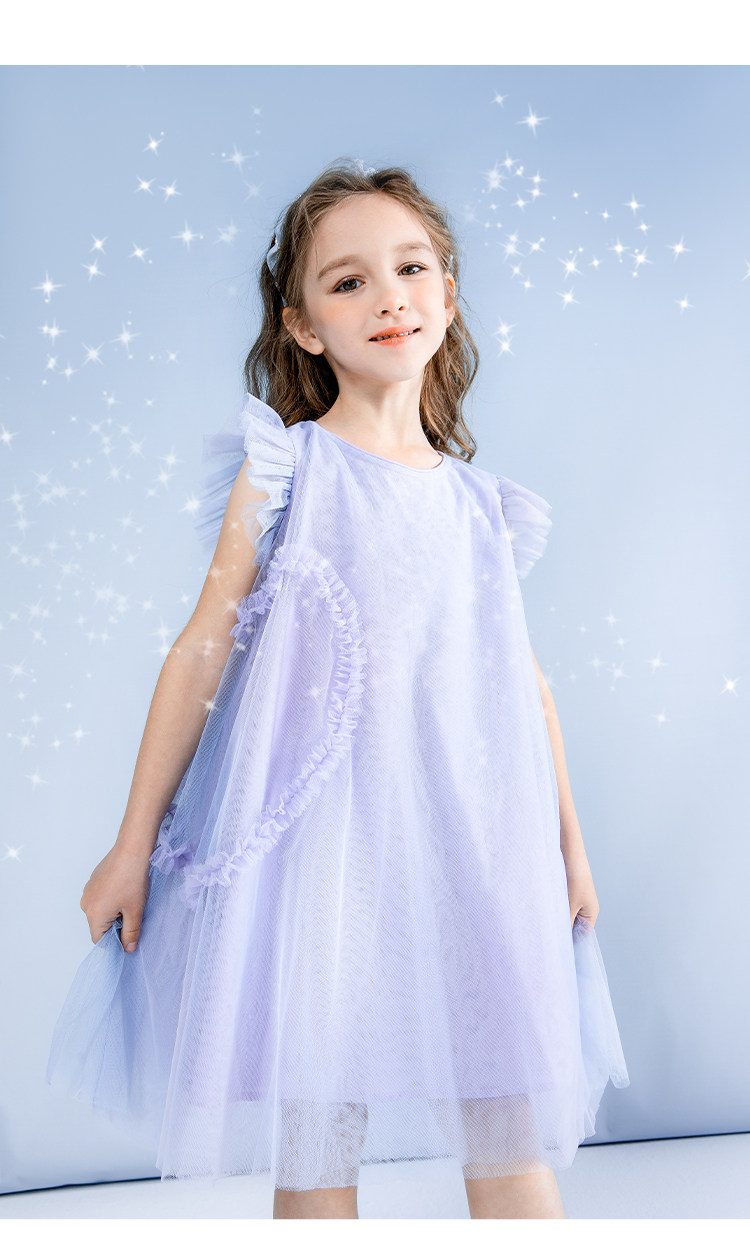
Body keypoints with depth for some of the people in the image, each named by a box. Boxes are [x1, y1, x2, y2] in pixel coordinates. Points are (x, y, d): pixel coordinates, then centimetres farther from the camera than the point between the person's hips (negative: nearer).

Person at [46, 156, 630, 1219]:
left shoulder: (481, 503, 10)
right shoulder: (283, 470, 0)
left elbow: (525, 681, 15)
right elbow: (202, 650, -1)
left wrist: (569, 842, 17)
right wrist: (135, 843, 0)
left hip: (468, 843, 3)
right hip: (315, 839, -3)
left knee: (516, 1143, 7)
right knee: (315, 1150, 5)